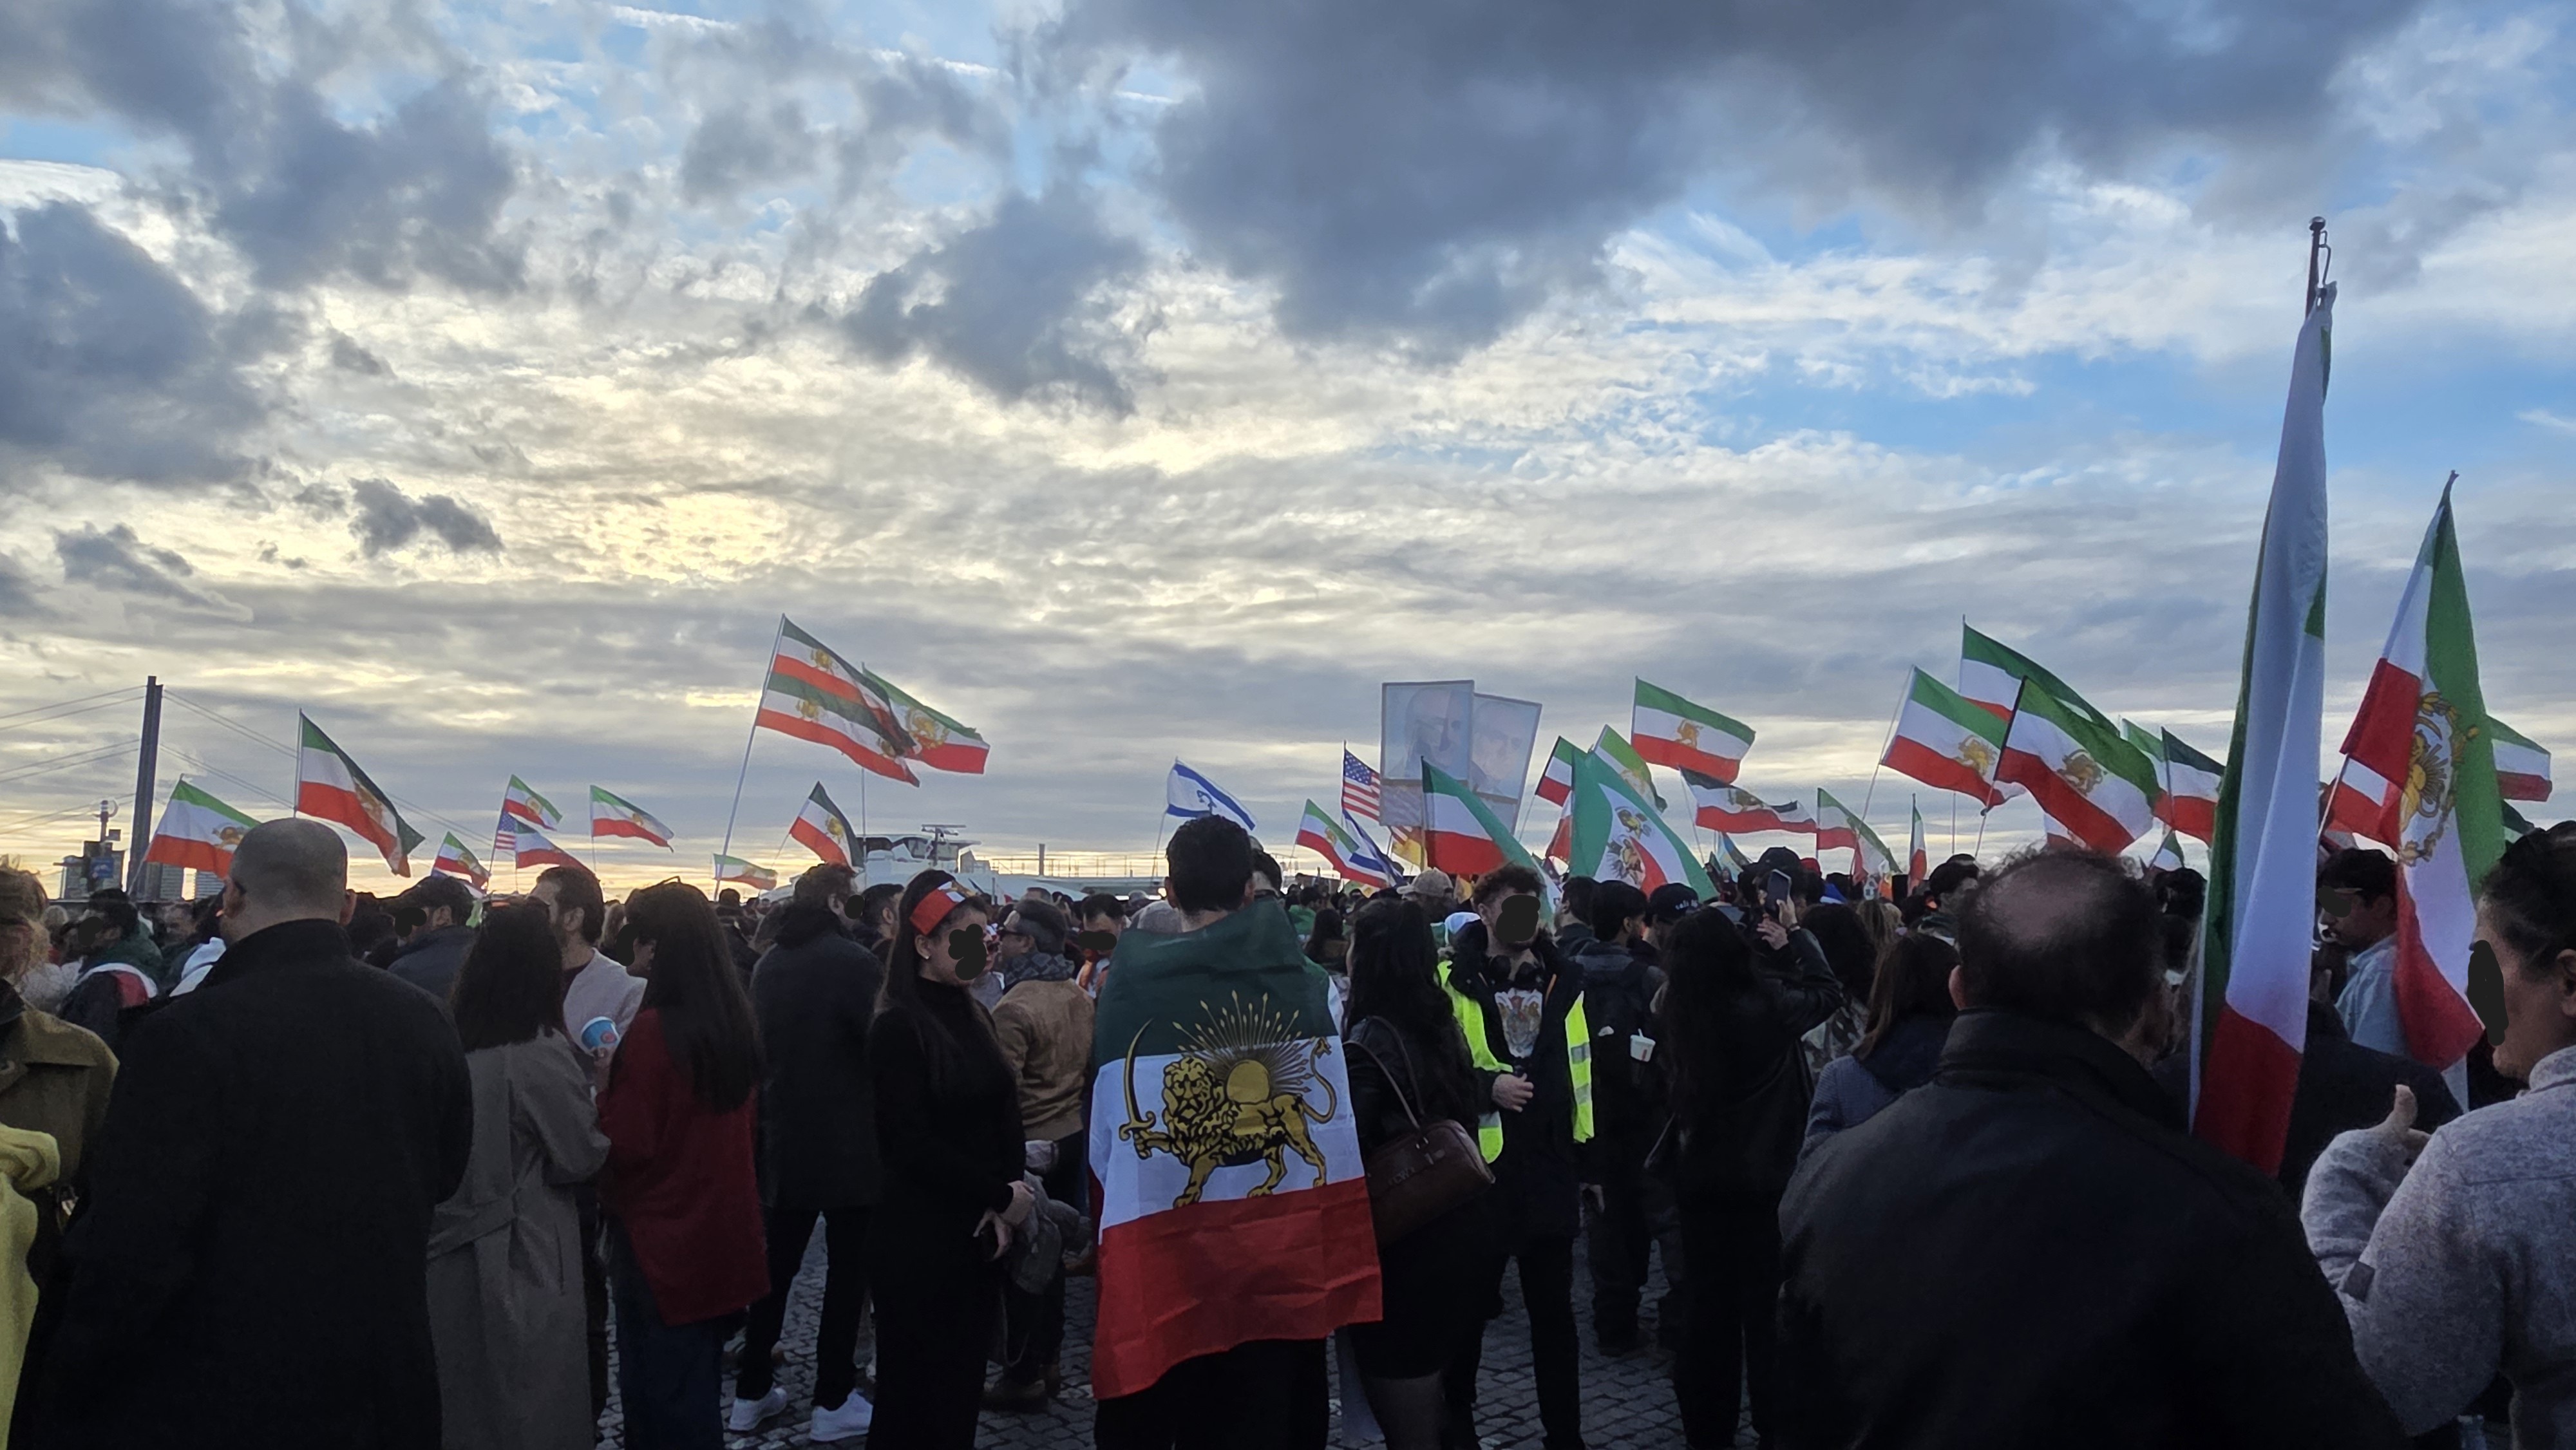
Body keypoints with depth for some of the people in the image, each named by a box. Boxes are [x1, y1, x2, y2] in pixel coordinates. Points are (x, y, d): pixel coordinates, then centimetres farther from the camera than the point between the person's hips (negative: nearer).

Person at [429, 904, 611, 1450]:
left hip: (451, 1252, 6)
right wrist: (600, 1092, 1)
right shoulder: (541, 1057, -20)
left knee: (461, 1390, 19)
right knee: (530, 1405, 7)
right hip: (521, 1258, -6)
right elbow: (581, 1158, -13)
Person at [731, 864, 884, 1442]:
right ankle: (833, 1402, 9)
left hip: (784, 1135, 6)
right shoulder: (855, 962, -17)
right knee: (847, 1268, 4)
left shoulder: (768, 963, 4)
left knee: (776, 1265, 16)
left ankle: (752, 1392, 23)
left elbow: (759, 1045, 12)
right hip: (848, 1140, -6)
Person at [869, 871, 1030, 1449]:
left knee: (963, 1380, 12)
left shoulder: (974, 1017, 9)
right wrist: (1001, 1197, -12)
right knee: (912, 1386, 4)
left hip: (979, 1232, 6)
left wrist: (1000, 1205, -7)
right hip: (918, 1237, -6)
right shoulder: (897, 1028, -12)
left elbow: (1004, 1116, 8)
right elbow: (912, 1144, -17)